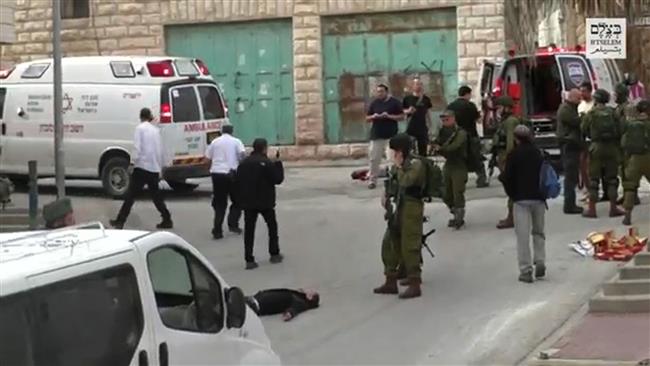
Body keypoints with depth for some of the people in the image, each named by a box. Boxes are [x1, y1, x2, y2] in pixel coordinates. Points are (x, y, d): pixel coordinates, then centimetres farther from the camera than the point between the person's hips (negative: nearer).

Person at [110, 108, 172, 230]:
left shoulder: (140, 128, -4)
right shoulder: (156, 130, 14)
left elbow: (137, 147, -15)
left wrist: (132, 162, -16)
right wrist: (160, 169, 21)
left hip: (142, 166, -6)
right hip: (154, 168, 6)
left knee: (131, 194, -4)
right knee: (156, 195, 15)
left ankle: (120, 221, -6)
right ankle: (167, 220, 13)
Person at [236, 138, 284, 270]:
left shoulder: (244, 163, 3)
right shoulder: (267, 163, -14)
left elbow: (238, 181, 5)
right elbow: (278, 179, -12)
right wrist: (278, 164, -1)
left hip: (248, 202, 3)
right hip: (265, 201, -3)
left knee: (249, 230, 2)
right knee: (272, 226, 18)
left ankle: (249, 260, -5)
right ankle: (274, 254, 23)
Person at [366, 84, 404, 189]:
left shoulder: (394, 102, 0)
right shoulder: (374, 103, 9)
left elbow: (401, 116, -1)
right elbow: (367, 118, 13)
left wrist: (389, 116, -15)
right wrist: (373, 117, -10)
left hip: (391, 135, -2)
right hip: (376, 135, 3)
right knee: (374, 158, -1)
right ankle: (372, 180, 5)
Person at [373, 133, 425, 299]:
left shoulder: (416, 164, -12)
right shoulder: (399, 165, 12)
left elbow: (405, 181, -27)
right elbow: (393, 184, 24)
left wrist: (398, 166, -14)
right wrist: (386, 195, 8)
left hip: (411, 209, -9)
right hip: (398, 209, 9)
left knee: (409, 247, -8)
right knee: (389, 243, 12)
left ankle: (414, 285, -1)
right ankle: (391, 282, 22)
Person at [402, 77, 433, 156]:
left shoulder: (425, 99, 6)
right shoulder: (407, 98, 0)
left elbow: (427, 113, 13)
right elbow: (402, 111, 5)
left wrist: (429, 125, 10)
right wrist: (408, 111, -15)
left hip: (422, 128, 2)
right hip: (411, 128, -2)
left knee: (423, 150, 7)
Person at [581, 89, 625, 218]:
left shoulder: (591, 114, -6)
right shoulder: (612, 112, 0)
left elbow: (584, 130, 0)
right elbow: (619, 131, 0)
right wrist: (617, 144, 15)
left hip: (596, 147, -2)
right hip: (612, 147, 2)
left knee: (594, 179, 3)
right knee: (612, 178, 10)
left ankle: (591, 209, 3)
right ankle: (613, 208, 10)